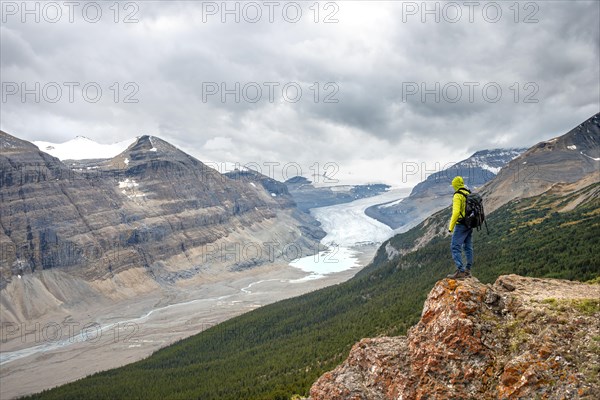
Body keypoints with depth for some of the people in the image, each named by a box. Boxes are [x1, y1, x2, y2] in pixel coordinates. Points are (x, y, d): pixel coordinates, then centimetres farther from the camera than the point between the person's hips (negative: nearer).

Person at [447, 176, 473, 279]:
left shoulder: (458, 196, -14)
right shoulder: (470, 195, 11)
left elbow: (456, 212, -23)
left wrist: (451, 226, -17)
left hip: (461, 224, -9)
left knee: (455, 247, -8)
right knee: (468, 247, 14)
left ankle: (460, 271, -15)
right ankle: (468, 270, 20)